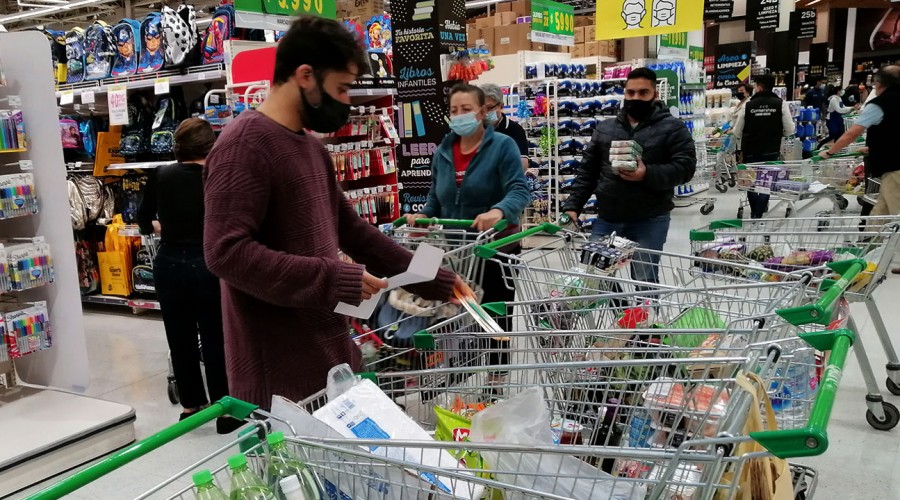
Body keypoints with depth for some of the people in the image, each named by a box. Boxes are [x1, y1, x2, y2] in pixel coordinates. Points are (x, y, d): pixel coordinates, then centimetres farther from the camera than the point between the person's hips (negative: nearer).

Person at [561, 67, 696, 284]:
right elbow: (587, 171, 13)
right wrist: (572, 206, 3)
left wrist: (647, 174, -24)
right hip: (607, 219, 4)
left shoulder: (672, 128, 0)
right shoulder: (605, 128, 12)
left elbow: (685, 166, -9)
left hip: (650, 221, -4)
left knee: (645, 281, 0)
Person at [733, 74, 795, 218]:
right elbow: (789, 130, -6)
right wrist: (776, 133, 15)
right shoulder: (780, 104, -6)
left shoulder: (748, 105, -6)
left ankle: (755, 213, 26)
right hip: (771, 151, 0)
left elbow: (737, 132, -1)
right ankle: (758, 215, 4)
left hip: (750, 151, 0)